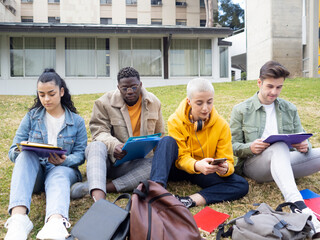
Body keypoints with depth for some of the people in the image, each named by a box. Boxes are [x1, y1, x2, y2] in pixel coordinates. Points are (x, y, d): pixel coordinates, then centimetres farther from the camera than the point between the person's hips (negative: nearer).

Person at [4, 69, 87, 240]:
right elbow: (13, 152, 6)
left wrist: (65, 161, -21)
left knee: (59, 174, -37)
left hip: (62, 170, -1)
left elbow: (80, 154, 2)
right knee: (26, 154, -32)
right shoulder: (31, 117, 10)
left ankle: (56, 222, -70)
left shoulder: (77, 121, 8)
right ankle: (18, 217, -55)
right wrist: (20, 151, -20)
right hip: (32, 173, 1)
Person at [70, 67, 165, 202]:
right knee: (96, 146, -34)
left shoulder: (153, 102, 7)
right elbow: (99, 132, -11)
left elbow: (159, 135, 15)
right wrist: (114, 145, -32)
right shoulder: (104, 103, -2)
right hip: (109, 159, -1)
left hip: (138, 162, 2)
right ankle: (99, 198, -56)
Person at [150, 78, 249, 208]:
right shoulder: (175, 121, -15)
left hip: (205, 173, 2)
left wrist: (225, 168, -36)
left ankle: (189, 201, -36)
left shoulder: (222, 125, -11)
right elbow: (182, 157, -17)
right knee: (167, 141, -28)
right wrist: (197, 165, -41)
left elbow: (227, 161, -10)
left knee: (242, 185, -23)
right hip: (180, 168, -1)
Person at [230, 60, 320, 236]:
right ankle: (297, 205, -54)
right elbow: (232, 146, 1)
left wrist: (305, 146, -12)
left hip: (284, 163, 5)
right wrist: (250, 148, -20)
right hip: (253, 163, -4)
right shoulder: (241, 110, 4)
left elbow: (302, 139, 12)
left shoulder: (289, 109, 15)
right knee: (279, 146, -38)